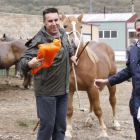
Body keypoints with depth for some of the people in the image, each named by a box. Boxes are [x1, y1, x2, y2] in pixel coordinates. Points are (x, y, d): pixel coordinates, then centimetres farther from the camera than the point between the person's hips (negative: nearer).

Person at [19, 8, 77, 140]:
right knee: (47, 124, -3)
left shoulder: (62, 33, 5)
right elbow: (23, 60, -25)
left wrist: (71, 54, 26)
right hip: (46, 91, -7)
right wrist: (30, 64, -45)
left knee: (61, 125, 12)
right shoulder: (40, 41, -18)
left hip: (63, 90, 7)